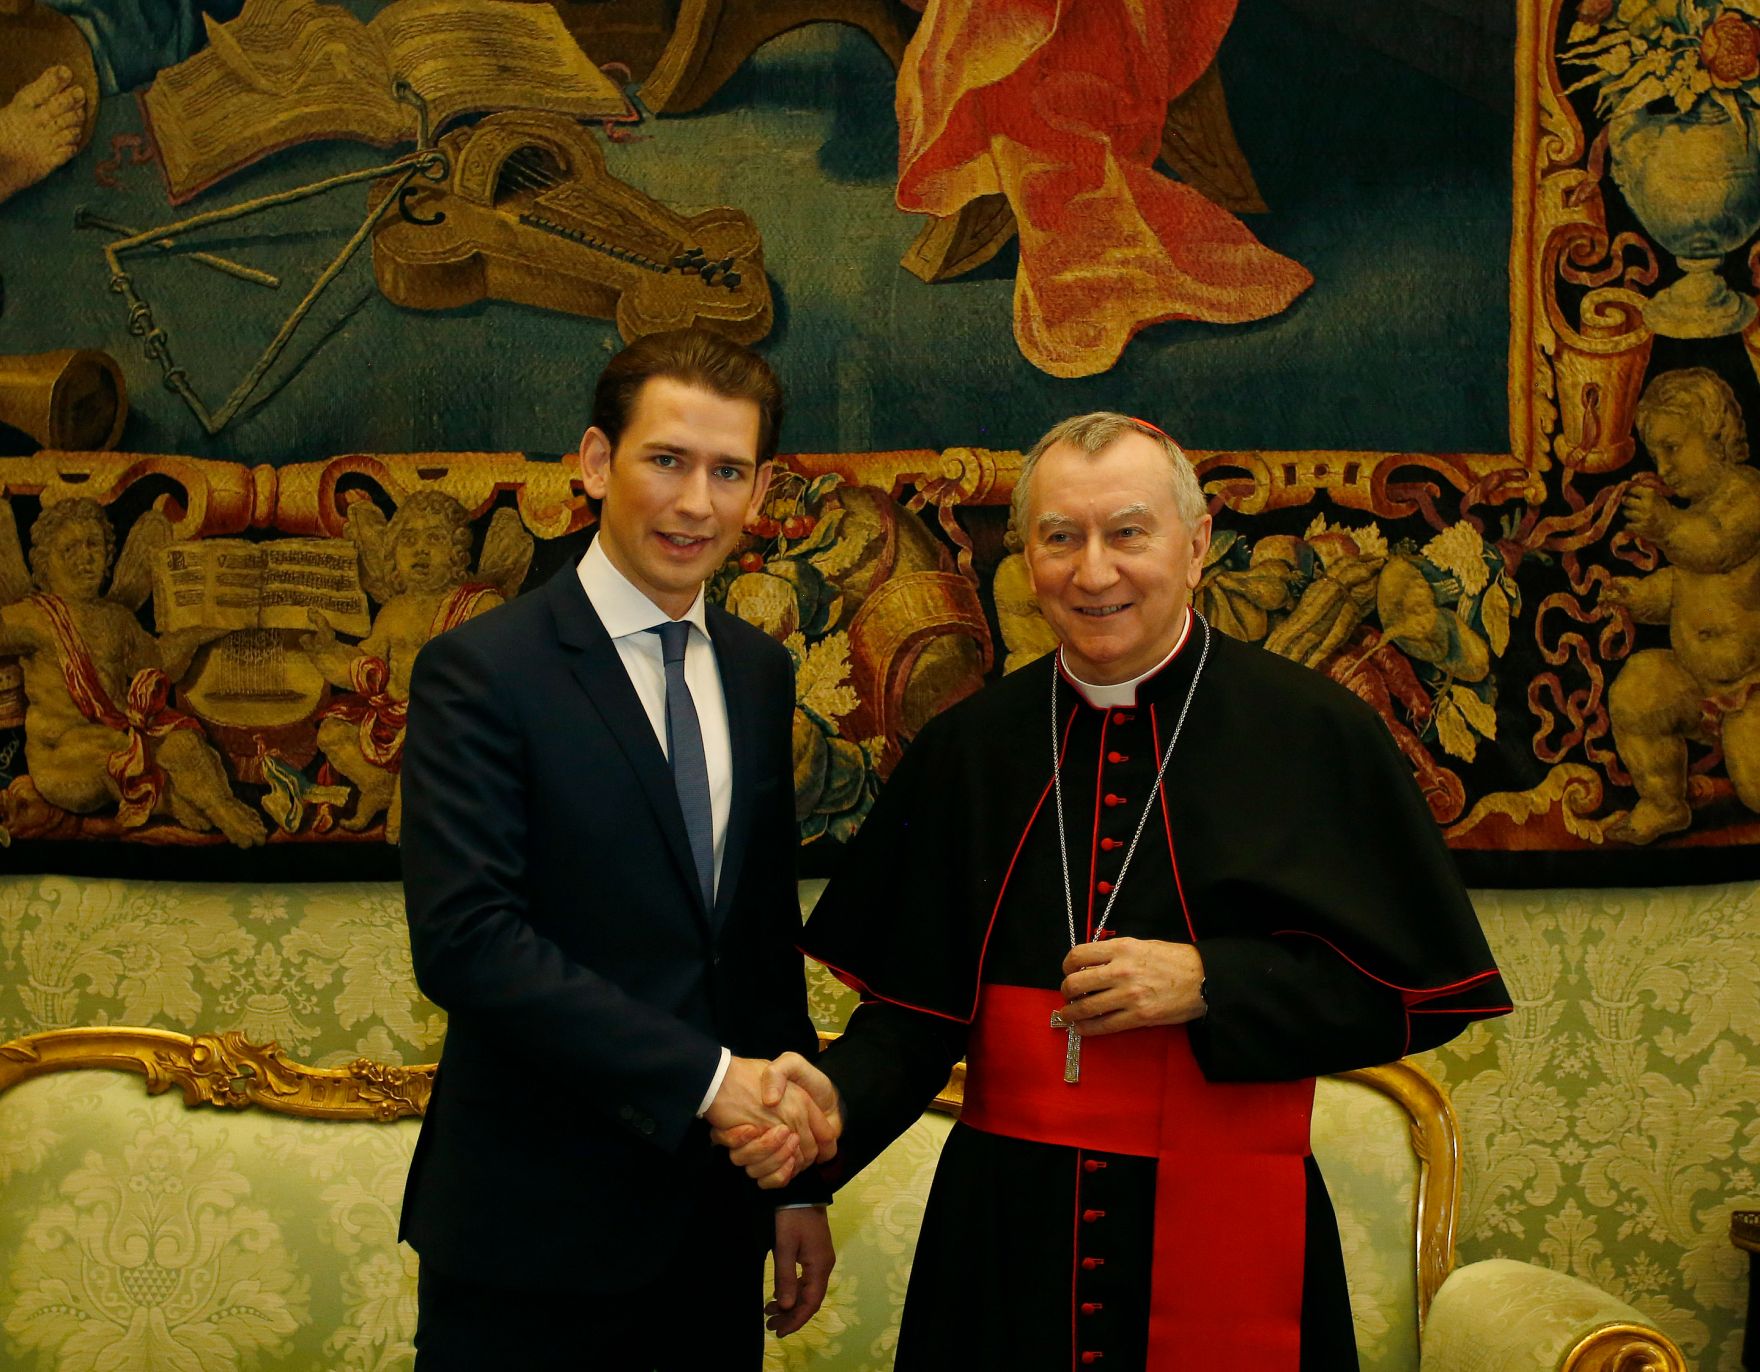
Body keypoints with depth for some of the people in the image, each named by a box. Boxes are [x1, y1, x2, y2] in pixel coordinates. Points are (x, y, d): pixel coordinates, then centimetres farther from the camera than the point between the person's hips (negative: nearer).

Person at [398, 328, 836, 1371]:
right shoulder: (482, 670, -11)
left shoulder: (758, 672, 9)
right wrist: (704, 1075, -22)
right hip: (534, 1232, -5)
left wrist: (803, 1179, 12)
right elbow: (466, 938, -21)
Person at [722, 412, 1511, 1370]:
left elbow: (1421, 987, -5)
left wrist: (1208, 985, -16)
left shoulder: (1316, 734, -5)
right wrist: (840, 1098, -15)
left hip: (1226, 1232, -2)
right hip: (1005, 1229, 3)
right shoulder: (965, 749, 4)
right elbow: (917, 1003, 5)